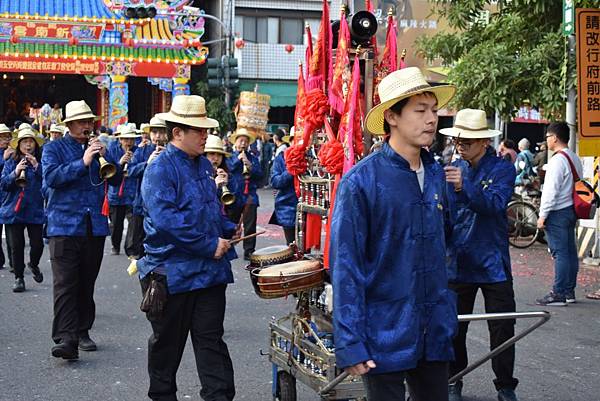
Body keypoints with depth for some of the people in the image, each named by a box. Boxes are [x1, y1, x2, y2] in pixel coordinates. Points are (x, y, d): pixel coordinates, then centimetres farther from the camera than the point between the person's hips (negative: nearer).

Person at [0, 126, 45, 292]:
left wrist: (37, 167, -18)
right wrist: (15, 172, -17)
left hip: (35, 211, -1)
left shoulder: (41, 162, 3)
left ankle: (33, 264, 28)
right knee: (16, 246, 4)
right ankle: (19, 277, 17)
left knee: (37, 244, -4)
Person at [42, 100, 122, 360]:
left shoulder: (97, 148, 15)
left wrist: (105, 156, -8)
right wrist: (83, 162, -20)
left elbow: (116, 179, 8)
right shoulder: (54, 149, 4)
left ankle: (82, 332, 20)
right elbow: (51, 177, -14)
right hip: (64, 225, -4)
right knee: (65, 284, -11)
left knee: (87, 284, 10)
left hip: (95, 226, 4)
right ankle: (66, 339, -15)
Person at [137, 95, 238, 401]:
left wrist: (228, 229, 8)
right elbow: (165, 220, -26)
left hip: (210, 269, 6)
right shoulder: (160, 169, -14)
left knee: (211, 338, 6)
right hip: (173, 270, -6)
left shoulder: (203, 164, 11)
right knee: (167, 342, 10)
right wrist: (210, 245, -23)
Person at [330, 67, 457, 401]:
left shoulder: (437, 174, 5)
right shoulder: (361, 182, -14)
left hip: (435, 333, 6)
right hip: (385, 336, -6)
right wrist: (350, 344, -17)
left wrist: (448, 313, 16)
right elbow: (345, 267, -14)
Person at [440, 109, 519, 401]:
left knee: (502, 329, 4)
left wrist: (464, 186, -36)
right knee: (454, 328, 10)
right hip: (458, 262, 3)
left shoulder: (502, 169, -5)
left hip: (493, 264, -2)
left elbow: (495, 205, -22)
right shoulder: (453, 169, 3)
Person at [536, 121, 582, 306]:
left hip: (557, 212, -9)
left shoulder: (557, 160, -17)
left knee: (560, 253, -8)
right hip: (571, 209, 9)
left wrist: (543, 215, -14)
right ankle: (569, 291, 18)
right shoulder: (575, 158, 13)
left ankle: (558, 294, -7)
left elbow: (551, 190, -19)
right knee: (570, 252, 12)